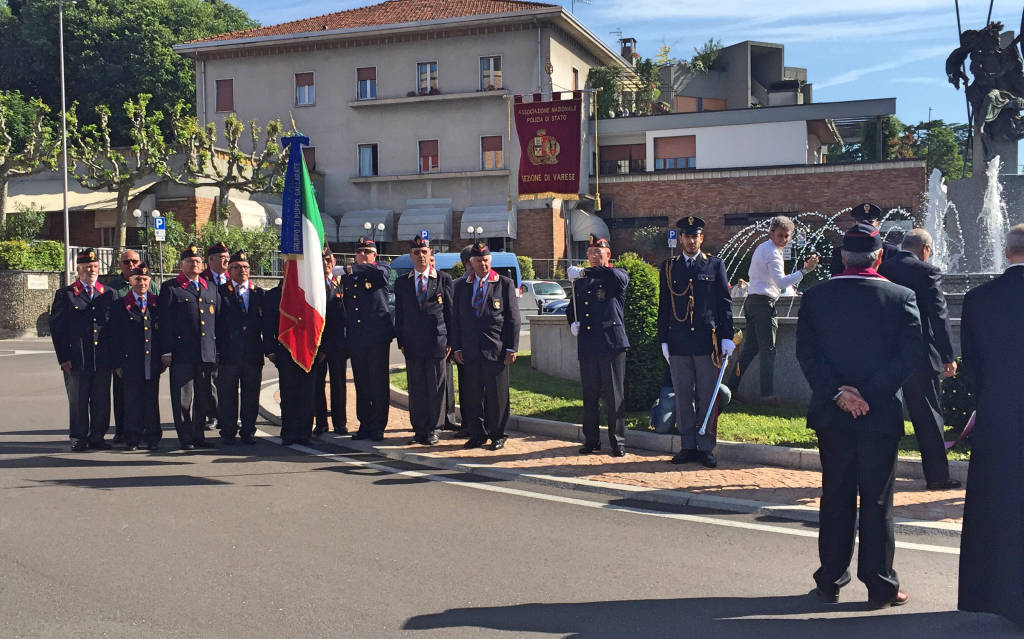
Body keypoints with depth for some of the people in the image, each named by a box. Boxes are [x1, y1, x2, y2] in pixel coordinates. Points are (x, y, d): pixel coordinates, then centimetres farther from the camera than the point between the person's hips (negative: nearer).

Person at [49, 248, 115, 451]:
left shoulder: (108, 294, 11)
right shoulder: (64, 294, 3)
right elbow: (56, 328, 1)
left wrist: (114, 357, 6)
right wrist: (63, 358, -6)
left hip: (103, 360, 2)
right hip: (76, 360, -2)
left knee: (101, 402, 6)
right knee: (78, 402, 4)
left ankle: (97, 436, 17)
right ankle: (78, 438, 14)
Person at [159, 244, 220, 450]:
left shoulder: (211, 287, 17)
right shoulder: (170, 288, 2)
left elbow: (217, 319, 18)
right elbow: (165, 322, -2)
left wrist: (218, 349, 12)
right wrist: (166, 351, -8)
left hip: (207, 353, 4)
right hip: (182, 353, -4)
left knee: (203, 397, 9)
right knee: (183, 397, -1)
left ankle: (198, 435, 18)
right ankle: (185, 437, 7)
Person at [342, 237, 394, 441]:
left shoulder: (382, 271, 2)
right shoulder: (347, 279, 17)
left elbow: (380, 271, -24)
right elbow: (346, 308, 20)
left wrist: (354, 269, -19)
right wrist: (346, 337, 13)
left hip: (378, 338, -5)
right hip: (355, 339, 5)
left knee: (379, 384, -2)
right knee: (361, 385, 9)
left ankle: (378, 427, 4)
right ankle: (365, 425, 17)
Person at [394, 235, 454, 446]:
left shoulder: (444, 279, 4)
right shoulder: (401, 283, 11)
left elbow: (450, 311, 4)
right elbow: (399, 315, 11)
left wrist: (450, 341, -1)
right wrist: (401, 342, 3)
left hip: (436, 342, -2)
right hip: (412, 344, 2)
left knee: (435, 387, 2)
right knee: (416, 389, 5)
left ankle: (432, 429, 11)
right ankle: (419, 429, 13)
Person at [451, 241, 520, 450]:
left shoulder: (505, 284, 3)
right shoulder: (461, 286, 12)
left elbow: (513, 318, 1)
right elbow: (456, 318, 13)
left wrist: (511, 347, -5)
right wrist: (457, 347, 6)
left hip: (496, 350, -3)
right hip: (470, 351, 3)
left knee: (497, 395, 1)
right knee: (473, 395, 6)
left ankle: (497, 436, 12)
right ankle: (477, 435, 16)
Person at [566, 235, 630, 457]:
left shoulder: (617, 276, 1)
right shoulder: (581, 281, 18)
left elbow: (618, 277, -24)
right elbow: (571, 307, 27)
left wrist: (584, 272, -30)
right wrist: (572, 323, 5)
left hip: (612, 344, -5)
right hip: (587, 346, 5)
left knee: (615, 396, -2)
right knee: (589, 396, 9)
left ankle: (618, 443, 5)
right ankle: (591, 441, 17)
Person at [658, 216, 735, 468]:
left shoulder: (715, 265, 7)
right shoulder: (668, 268, 10)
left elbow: (725, 303, 6)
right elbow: (663, 307, 11)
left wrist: (727, 337, -1)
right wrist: (663, 341, 6)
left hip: (708, 341, -1)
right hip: (679, 343, 1)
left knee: (707, 397, 2)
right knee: (683, 397, 4)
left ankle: (706, 448, 10)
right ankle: (688, 446, 13)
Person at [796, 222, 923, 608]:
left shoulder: (815, 297, 0)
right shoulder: (901, 297, -4)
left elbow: (807, 352, -8)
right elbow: (911, 354, -11)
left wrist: (837, 392, -11)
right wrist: (872, 394, -13)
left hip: (832, 416, 2)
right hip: (881, 416, -2)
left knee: (836, 499, 11)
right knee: (877, 500, 6)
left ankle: (830, 583, 16)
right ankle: (880, 586, 11)